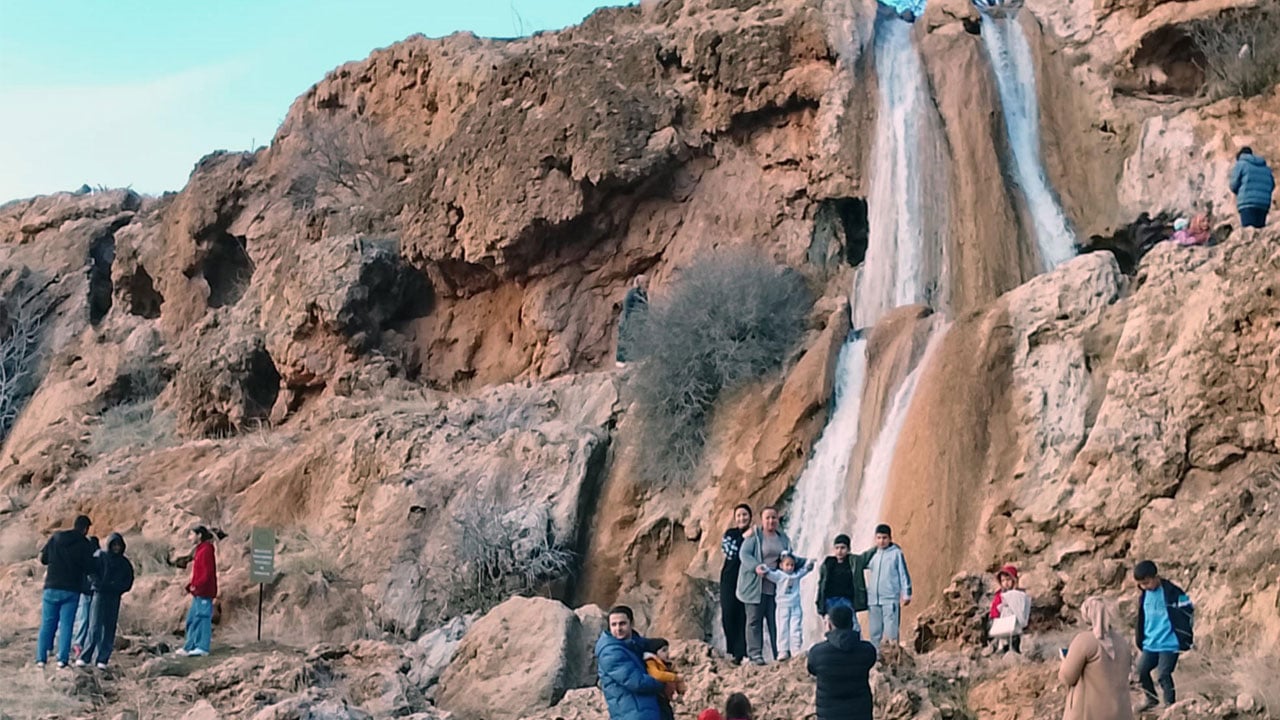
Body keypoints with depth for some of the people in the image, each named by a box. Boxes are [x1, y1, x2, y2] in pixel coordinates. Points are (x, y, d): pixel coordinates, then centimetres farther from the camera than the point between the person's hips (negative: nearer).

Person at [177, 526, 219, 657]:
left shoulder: (206, 550, -13)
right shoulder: (200, 549, 17)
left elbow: (208, 572, -20)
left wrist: (196, 586, -23)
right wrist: (190, 586, 15)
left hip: (204, 592, -10)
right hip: (198, 592, 10)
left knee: (203, 617, -7)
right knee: (192, 619, 13)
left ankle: (202, 647, -5)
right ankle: (190, 647, 18)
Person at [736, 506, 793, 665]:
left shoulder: (783, 538, 15)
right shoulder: (753, 536, -1)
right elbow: (744, 554, -11)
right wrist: (756, 567, -28)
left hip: (776, 587, 4)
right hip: (756, 586, -4)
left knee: (776, 621, 5)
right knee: (755, 620, -1)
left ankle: (779, 653, 9)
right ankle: (755, 654, 0)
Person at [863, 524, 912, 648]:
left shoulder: (896, 553, -2)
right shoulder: (872, 554, 10)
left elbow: (903, 574, -2)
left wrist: (906, 594, -5)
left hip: (890, 600, -5)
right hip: (873, 600, 5)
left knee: (891, 633, -8)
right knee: (875, 633, 9)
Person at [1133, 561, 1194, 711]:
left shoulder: (1173, 592, -14)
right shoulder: (1144, 595, 7)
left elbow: (1188, 612, -7)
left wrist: (1185, 638, -4)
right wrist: (1140, 639, 20)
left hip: (1169, 643, -7)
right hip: (1150, 644, 7)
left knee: (1164, 674, -9)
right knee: (1141, 670, 5)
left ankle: (1170, 704, 5)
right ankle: (1151, 699, 25)